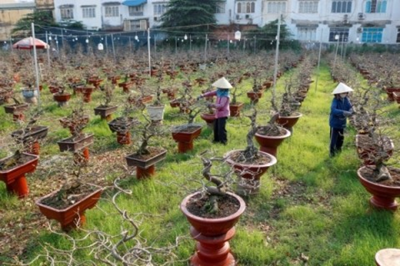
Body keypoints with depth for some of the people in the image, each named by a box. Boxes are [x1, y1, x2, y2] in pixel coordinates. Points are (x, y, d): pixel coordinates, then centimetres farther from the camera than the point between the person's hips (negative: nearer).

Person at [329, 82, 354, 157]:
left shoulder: (346, 99, -5)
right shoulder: (335, 100, -22)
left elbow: (350, 108, -6)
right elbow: (333, 110, -36)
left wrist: (348, 113, -29)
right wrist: (344, 112, -44)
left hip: (342, 122, 6)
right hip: (335, 122, -6)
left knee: (341, 137, 20)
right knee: (334, 138, -1)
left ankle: (338, 148, 44)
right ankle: (332, 151, 18)